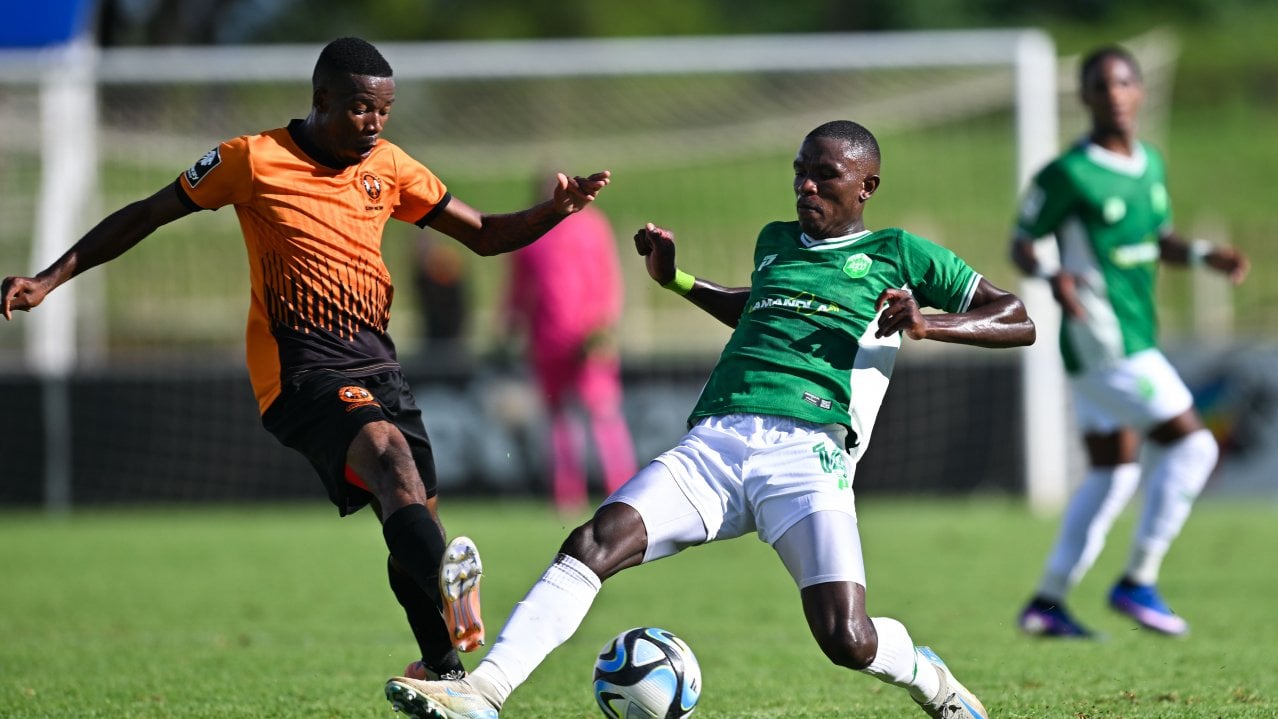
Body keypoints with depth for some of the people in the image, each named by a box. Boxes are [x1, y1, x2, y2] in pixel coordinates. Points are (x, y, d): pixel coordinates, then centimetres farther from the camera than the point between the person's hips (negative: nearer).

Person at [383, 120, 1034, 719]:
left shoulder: (898, 255, 12)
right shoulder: (775, 242, 27)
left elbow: (1018, 323, 9)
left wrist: (927, 326, -7)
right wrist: (677, 282, 38)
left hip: (807, 454, -4)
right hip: (712, 442, 4)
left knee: (849, 642, -20)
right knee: (591, 545, -20)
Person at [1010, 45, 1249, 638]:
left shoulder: (1150, 164, 10)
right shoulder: (1069, 174, -14)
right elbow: (1021, 243, -8)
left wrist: (1204, 255, 5)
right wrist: (1050, 276, -28)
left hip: (1134, 340, 9)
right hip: (1104, 341, -9)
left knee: (1112, 474, 14)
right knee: (1192, 445, -11)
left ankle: (1046, 603, 21)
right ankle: (1139, 582, -3)